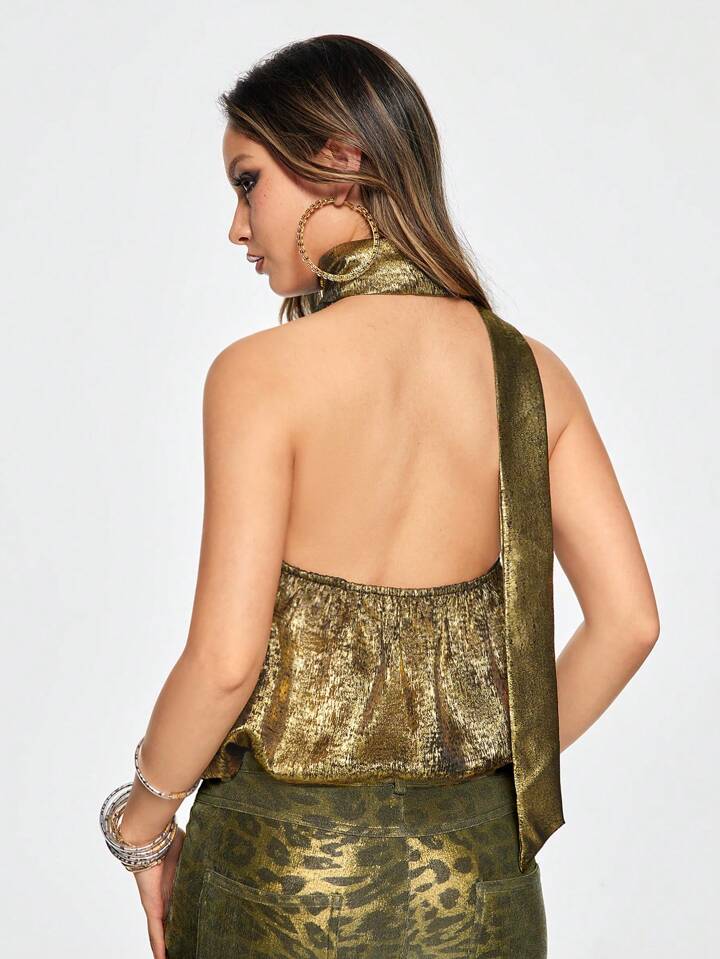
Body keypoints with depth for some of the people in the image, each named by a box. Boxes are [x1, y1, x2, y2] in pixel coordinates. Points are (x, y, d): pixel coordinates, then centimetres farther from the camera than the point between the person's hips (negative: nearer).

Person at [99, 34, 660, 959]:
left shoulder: (261, 375, -16)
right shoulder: (530, 372, -4)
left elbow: (225, 662, -19)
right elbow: (628, 620, -3)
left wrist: (140, 820, -1)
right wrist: (495, 769, 10)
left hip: (287, 857, -3)